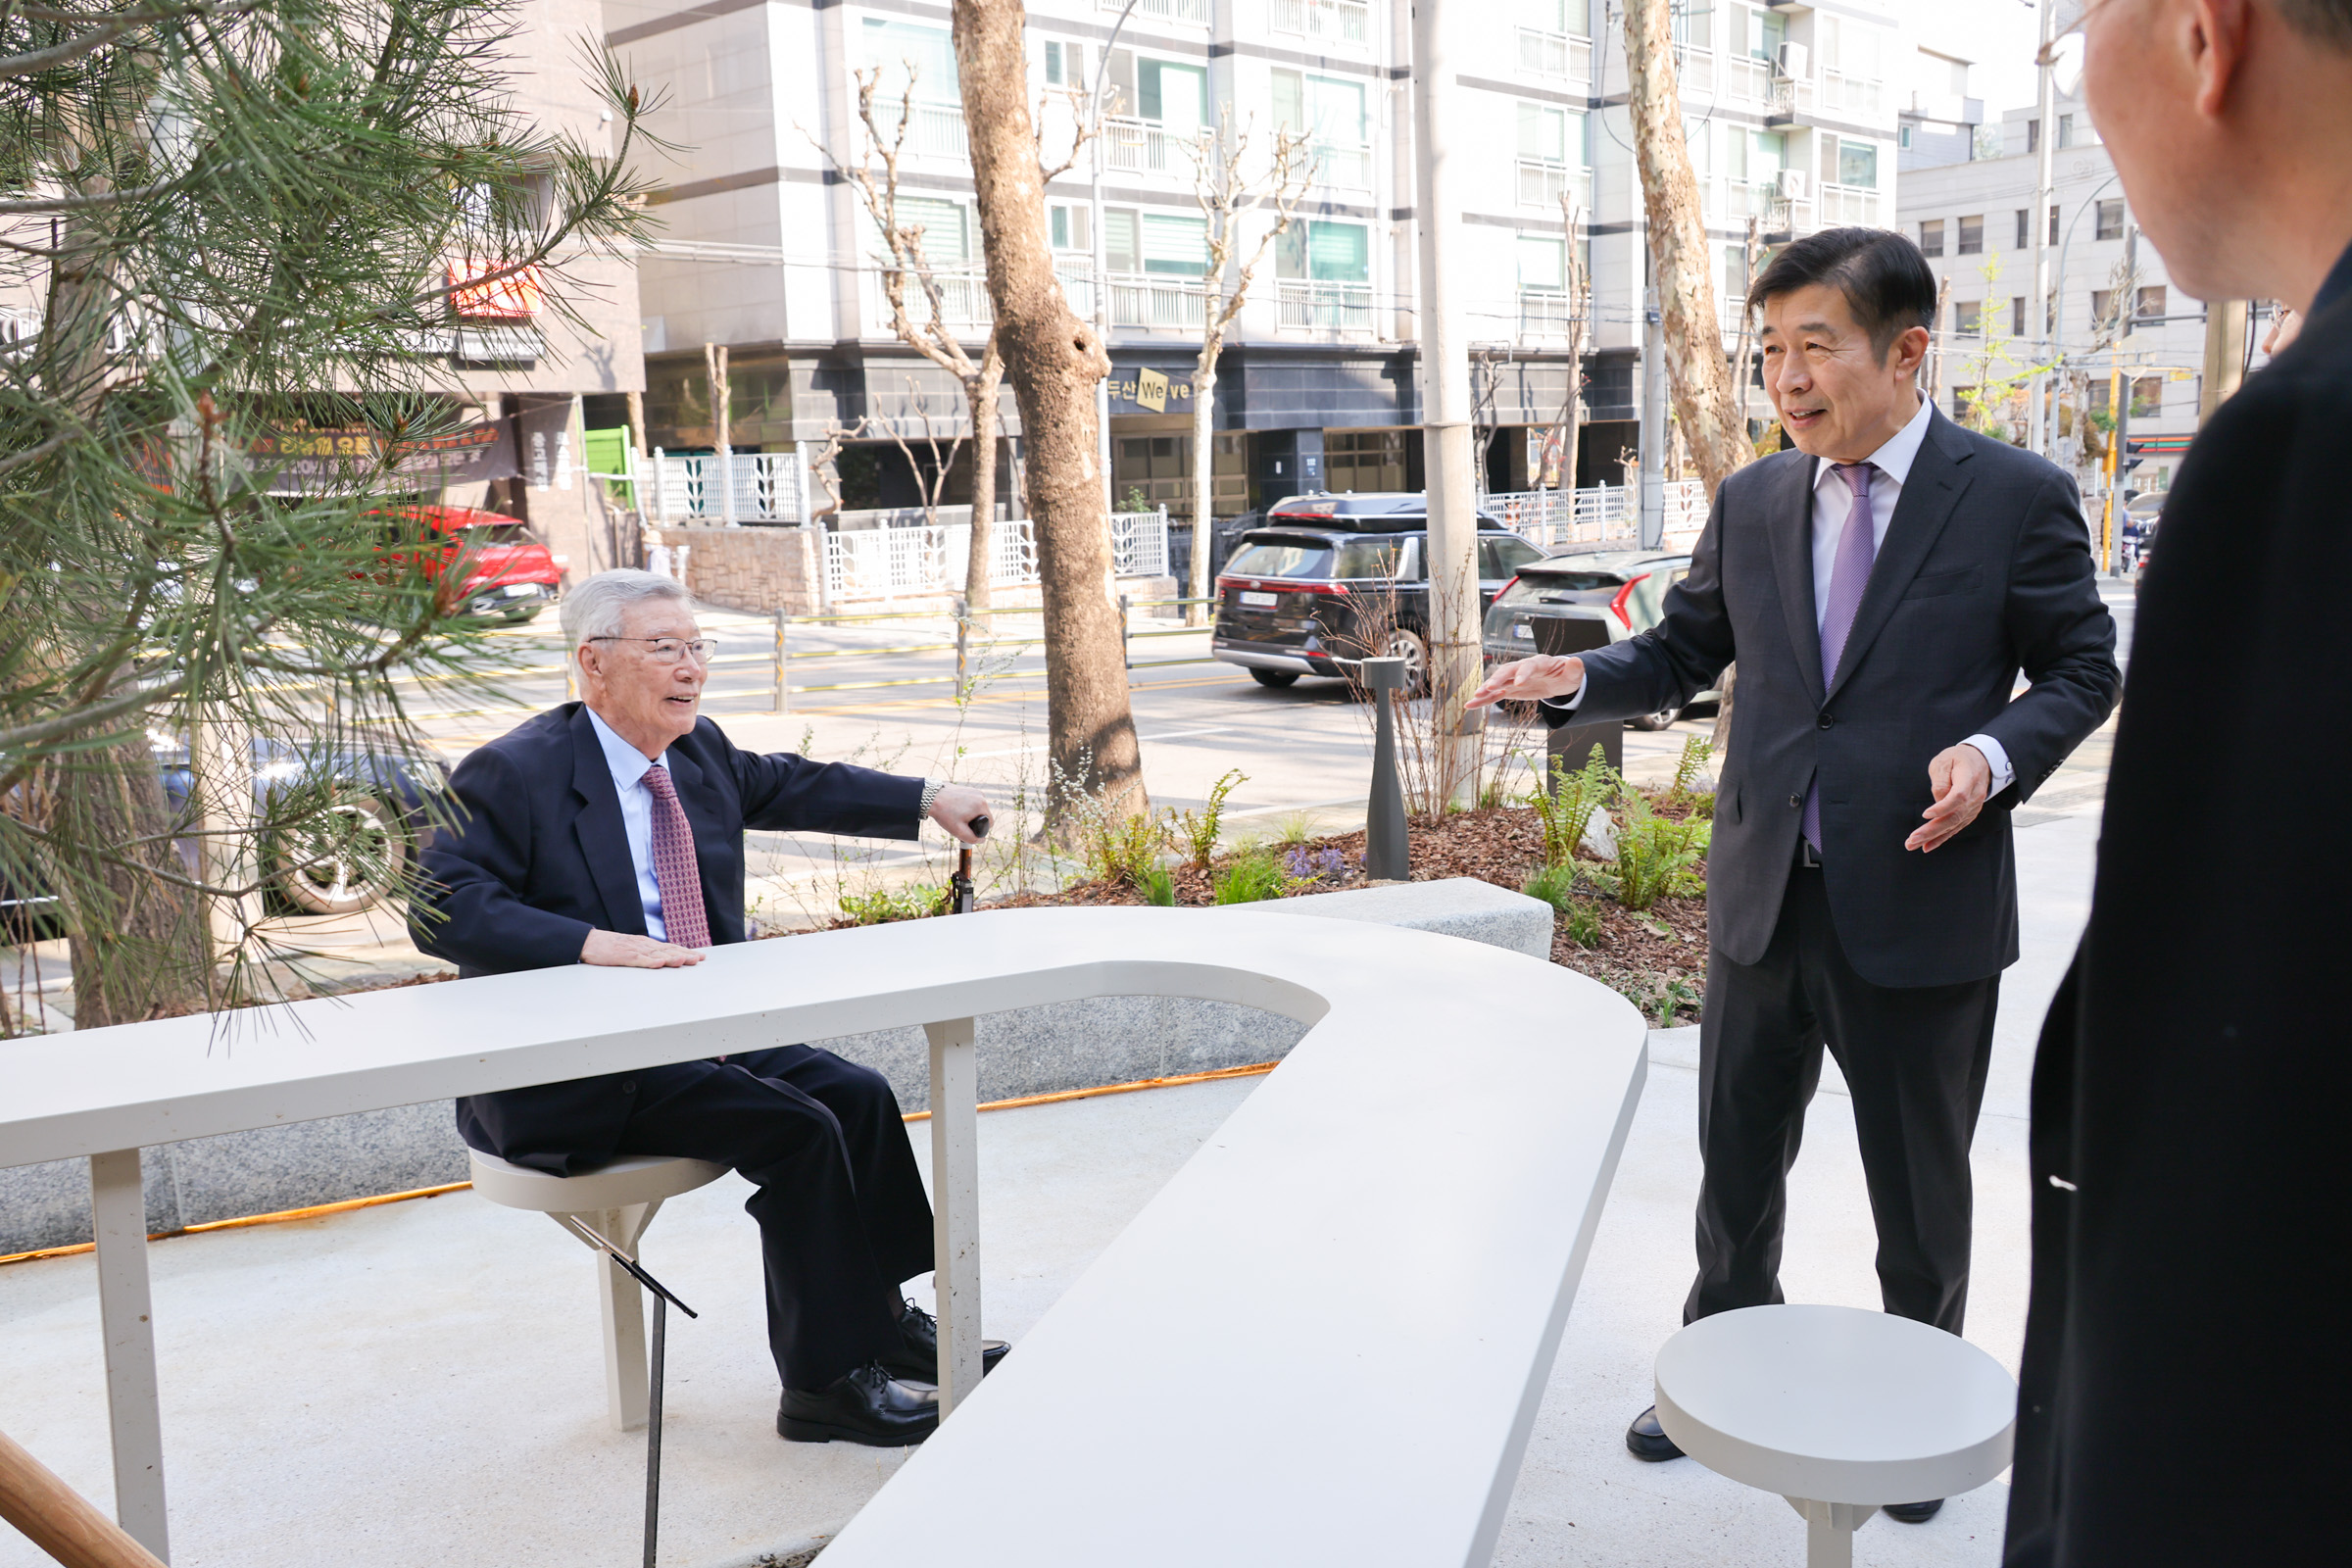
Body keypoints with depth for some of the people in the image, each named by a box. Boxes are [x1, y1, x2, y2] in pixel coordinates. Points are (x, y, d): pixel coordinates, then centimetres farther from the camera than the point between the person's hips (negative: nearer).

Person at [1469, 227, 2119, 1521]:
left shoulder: (2015, 497, -6)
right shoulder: (1752, 503, 5)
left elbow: (2082, 670, 0)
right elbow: (1685, 651, 11)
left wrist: (1997, 754, -19)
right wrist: (1578, 680, -7)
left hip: (1921, 905, -3)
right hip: (1764, 898, 4)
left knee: (1918, 1189, 13)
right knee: (1737, 1164, 17)